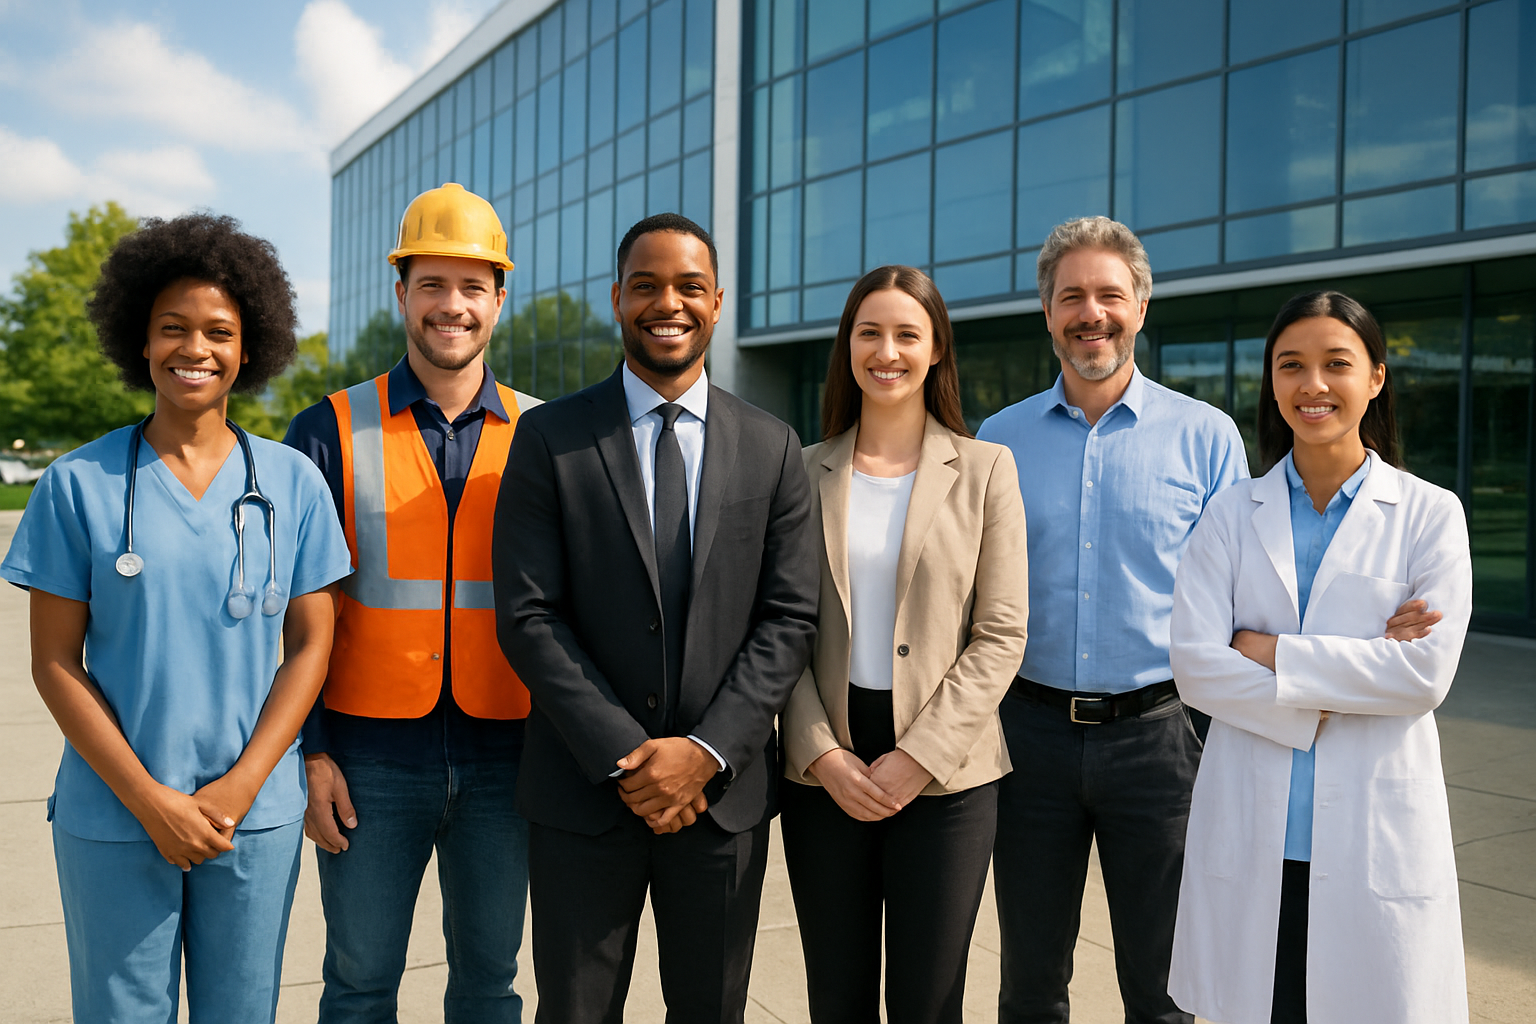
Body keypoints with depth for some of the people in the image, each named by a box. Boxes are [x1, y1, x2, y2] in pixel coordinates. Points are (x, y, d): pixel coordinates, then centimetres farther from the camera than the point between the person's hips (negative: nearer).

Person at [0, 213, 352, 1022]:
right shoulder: (78, 483, -2)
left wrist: (239, 786, -9)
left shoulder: (292, 483, 1)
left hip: (257, 814, 1)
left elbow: (310, 644, 1)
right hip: (113, 818, -1)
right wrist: (151, 801, -9)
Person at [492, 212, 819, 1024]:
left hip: (723, 791, 2)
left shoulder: (771, 448, 4)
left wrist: (707, 751, -11)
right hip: (582, 791, -1)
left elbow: (788, 619, 0)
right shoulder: (549, 438, -2)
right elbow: (528, 617, -7)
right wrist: (624, 758, -13)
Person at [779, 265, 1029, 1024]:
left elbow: (1001, 635, -4)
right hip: (823, 769, 2)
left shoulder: (984, 469, 0)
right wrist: (822, 754, -8)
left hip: (944, 774, -1)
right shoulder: (807, 471, 5)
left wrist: (919, 757, -11)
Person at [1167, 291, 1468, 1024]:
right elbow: (1194, 666, -6)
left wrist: (1269, 651, -11)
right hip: (1247, 836, 1)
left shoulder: (1430, 515, 1)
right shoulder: (1232, 515, 4)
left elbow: (1427, 673, -11)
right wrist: (1357, 665, -12)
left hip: (1375, 836, -1)